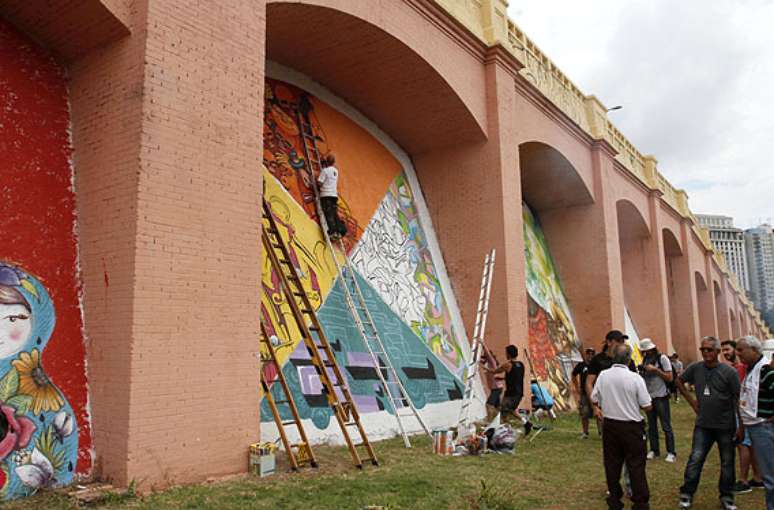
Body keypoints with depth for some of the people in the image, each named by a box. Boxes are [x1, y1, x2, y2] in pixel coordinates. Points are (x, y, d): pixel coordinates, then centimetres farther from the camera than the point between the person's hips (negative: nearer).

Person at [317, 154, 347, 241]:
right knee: (334, 214, 8)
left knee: (329, 214, -11)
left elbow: (319, 182, -11)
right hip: (334, 194, 6)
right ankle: (341, 230, 0)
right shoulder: (336, 171, 15)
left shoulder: (324, 170, -6)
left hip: (326, 195, -6)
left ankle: (333, 232, -22)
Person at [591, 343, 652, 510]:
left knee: (612, 464, 12)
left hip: (609, 426, 3)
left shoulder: (603, 375, -7)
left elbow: (594, 399, 3)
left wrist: (598, 407, 23)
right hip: (632, 427, -3)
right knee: (636, 465, 7)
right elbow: (647, 406, -10)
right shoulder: (635, 378, -16)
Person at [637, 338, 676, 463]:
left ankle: (671, 452, 7)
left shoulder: (662, 358, -10)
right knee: (651, 426, 9)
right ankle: (654, 450, 18)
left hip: (661, 397, -6)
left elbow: (670, 378, -12)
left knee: (666, 426, -1)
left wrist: (655, 369, -20)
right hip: (649, 397, 6)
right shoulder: (645, 360, 8)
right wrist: (641, 372, -4)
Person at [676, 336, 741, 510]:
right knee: (695, 459, -1)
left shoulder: (729, 372, -10)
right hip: (703, 424, 1)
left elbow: (738, 399, -7)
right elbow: (679, 381, 15)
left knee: (727, 462, 11)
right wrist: (691, 400, 6)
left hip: (726, 425, -1)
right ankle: (686, 495, 10)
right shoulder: (695, 368, -3)